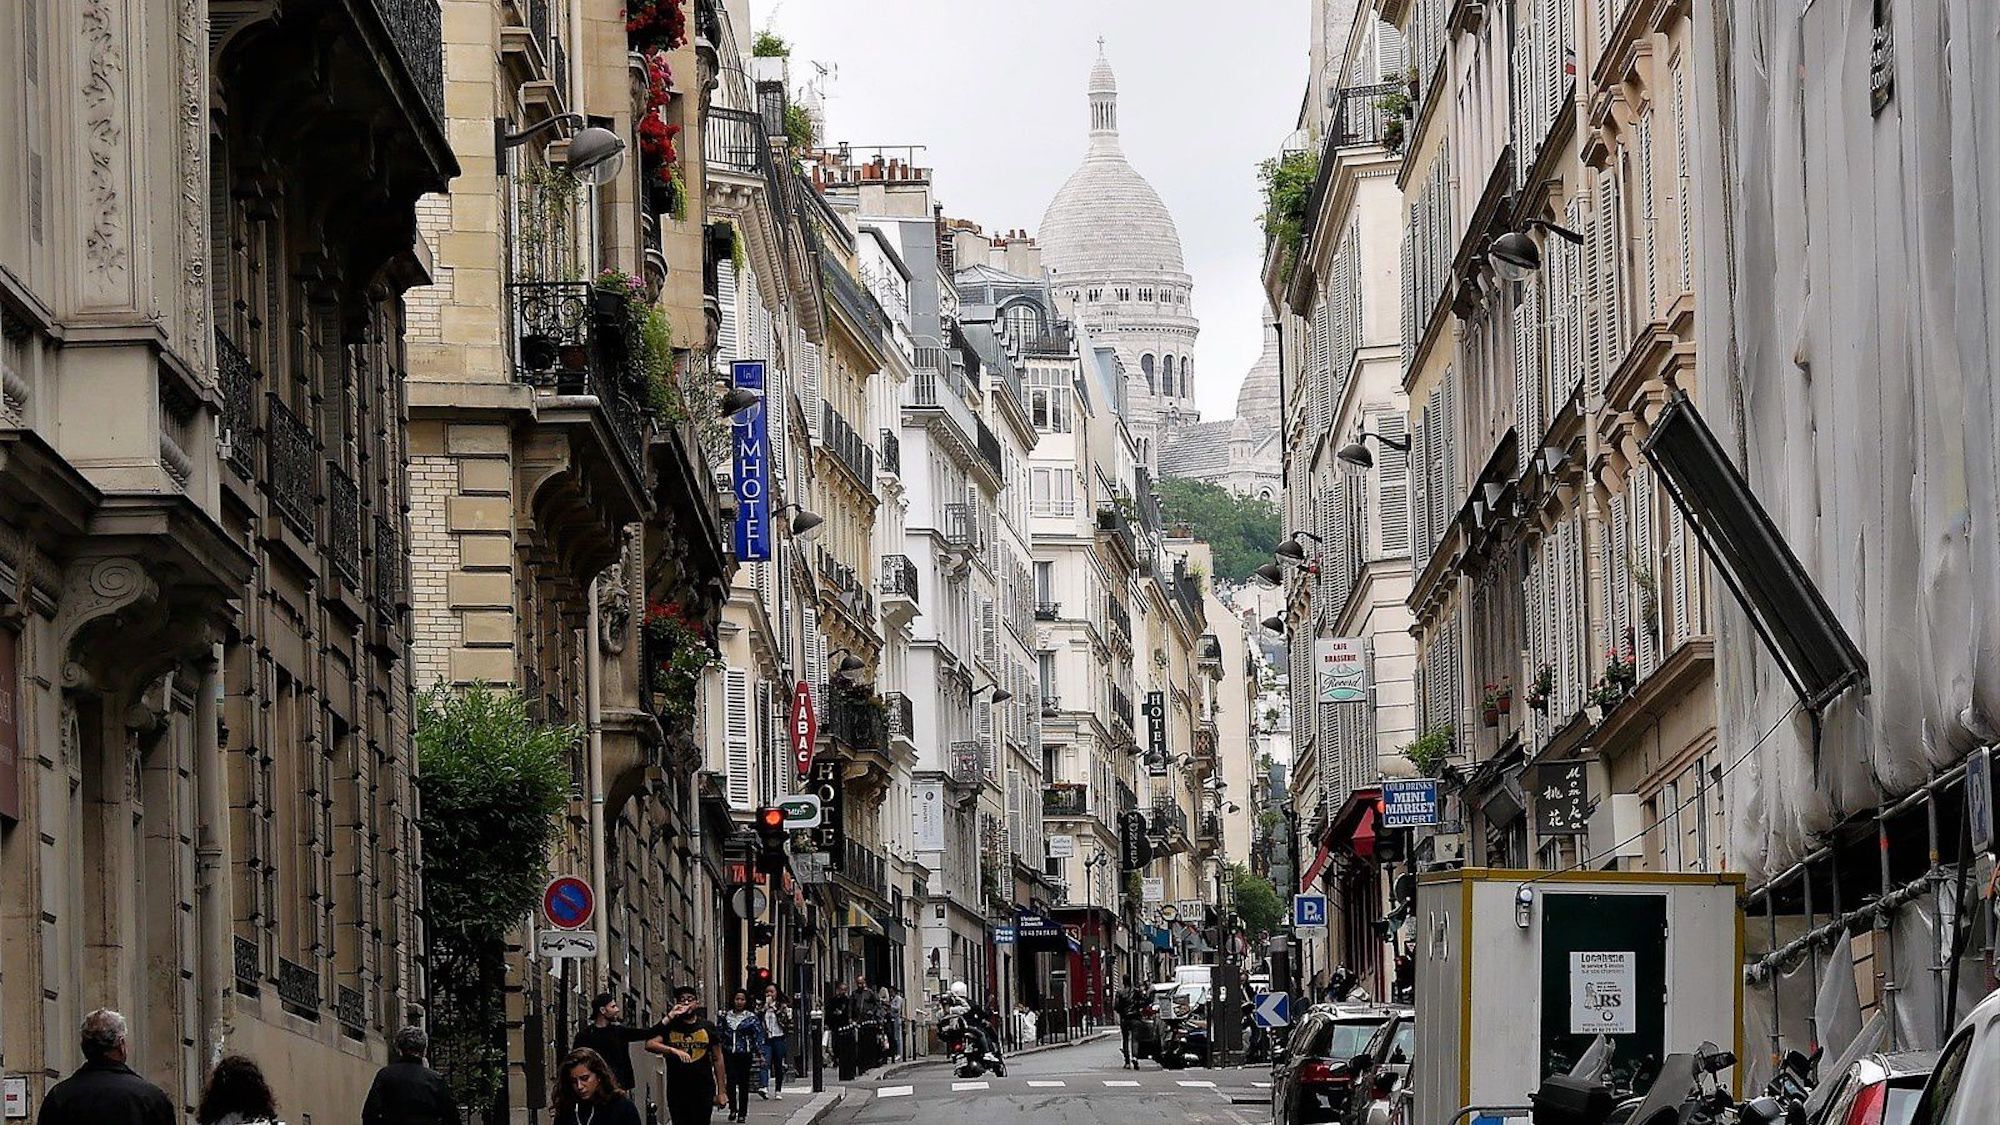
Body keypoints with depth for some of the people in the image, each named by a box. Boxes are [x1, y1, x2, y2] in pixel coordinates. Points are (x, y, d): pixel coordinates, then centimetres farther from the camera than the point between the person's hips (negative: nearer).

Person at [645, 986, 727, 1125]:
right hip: (677, 1090, 0)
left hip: (704, 1089, 0)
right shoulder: (669, 1026, 3)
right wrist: (673, 1050, -29)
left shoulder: (707, 1027, 6)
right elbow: (650, 1044, -13)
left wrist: (721, 1091, 2)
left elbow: (717, 1059, 8)